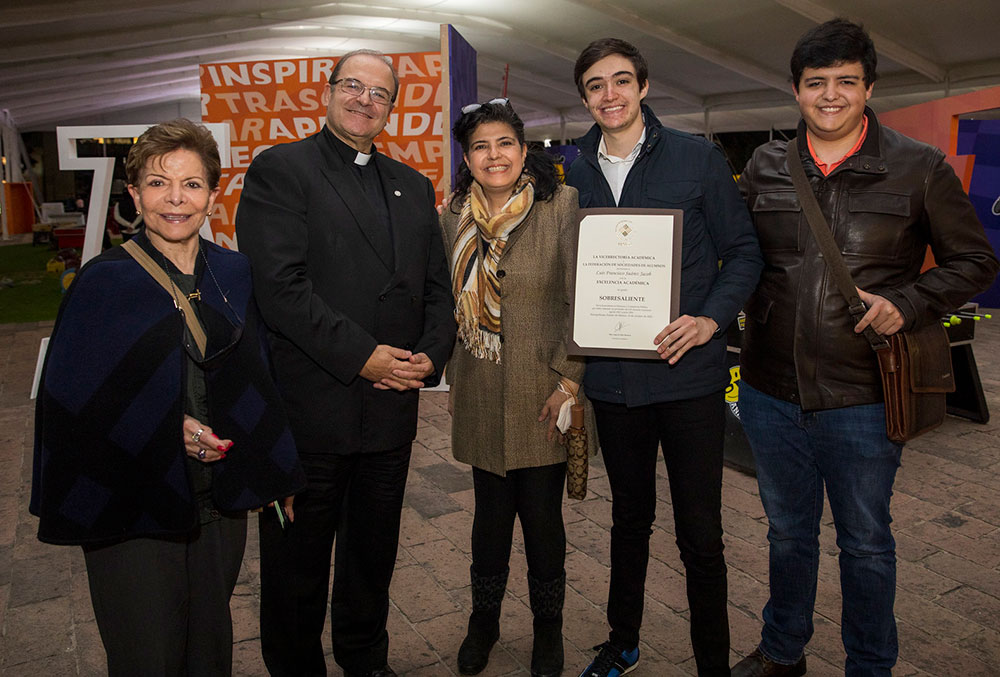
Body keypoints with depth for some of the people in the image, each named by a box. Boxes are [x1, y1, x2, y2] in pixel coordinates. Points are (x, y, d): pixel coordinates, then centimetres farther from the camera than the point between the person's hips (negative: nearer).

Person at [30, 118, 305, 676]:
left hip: (220, 501, 3)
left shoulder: (236, 274, 2)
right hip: (133, 505, -3)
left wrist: (272, 474, 3)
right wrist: (167, 433, -16)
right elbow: (72, 399, -7)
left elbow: (260, 377, 8)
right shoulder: (104, 282, -9)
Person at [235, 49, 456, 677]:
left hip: (392, 409, 6)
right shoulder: (280, 169, -4)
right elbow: (280, 286, -16)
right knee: (297, 562, 12)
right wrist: (361, 356, -19)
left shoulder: (413, 186, 14)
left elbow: (437, 287, 13)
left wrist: (431, 354, -5)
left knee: (374, 554, 21)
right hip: (309, 410, -5)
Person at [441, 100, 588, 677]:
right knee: (492, 509, 13)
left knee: (542, 512, 7)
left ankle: (548, 627, 30)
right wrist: (453, 375, 14)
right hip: (480, 397, 3)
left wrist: (569, 381, -12)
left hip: (542, 395, -3)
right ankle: (484, 619, 34)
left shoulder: (562, 206, -6)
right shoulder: (455, 217, 7)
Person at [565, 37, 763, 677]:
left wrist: (711, 319, -16)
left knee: (700, 534, 4)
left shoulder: (698, 158, -2)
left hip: (688, 374, -3)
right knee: (629, 517, 19)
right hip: (613, 377, 4)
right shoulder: (578, 174, 7)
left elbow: (744, 253, -1)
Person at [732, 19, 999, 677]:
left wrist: (907, 302, -14)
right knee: (788, 531, 21)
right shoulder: (765, 167, 3)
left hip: (861, 400, -2)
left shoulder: (921, 168, -4)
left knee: (865, 542, 14)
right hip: (770, 392, 3)